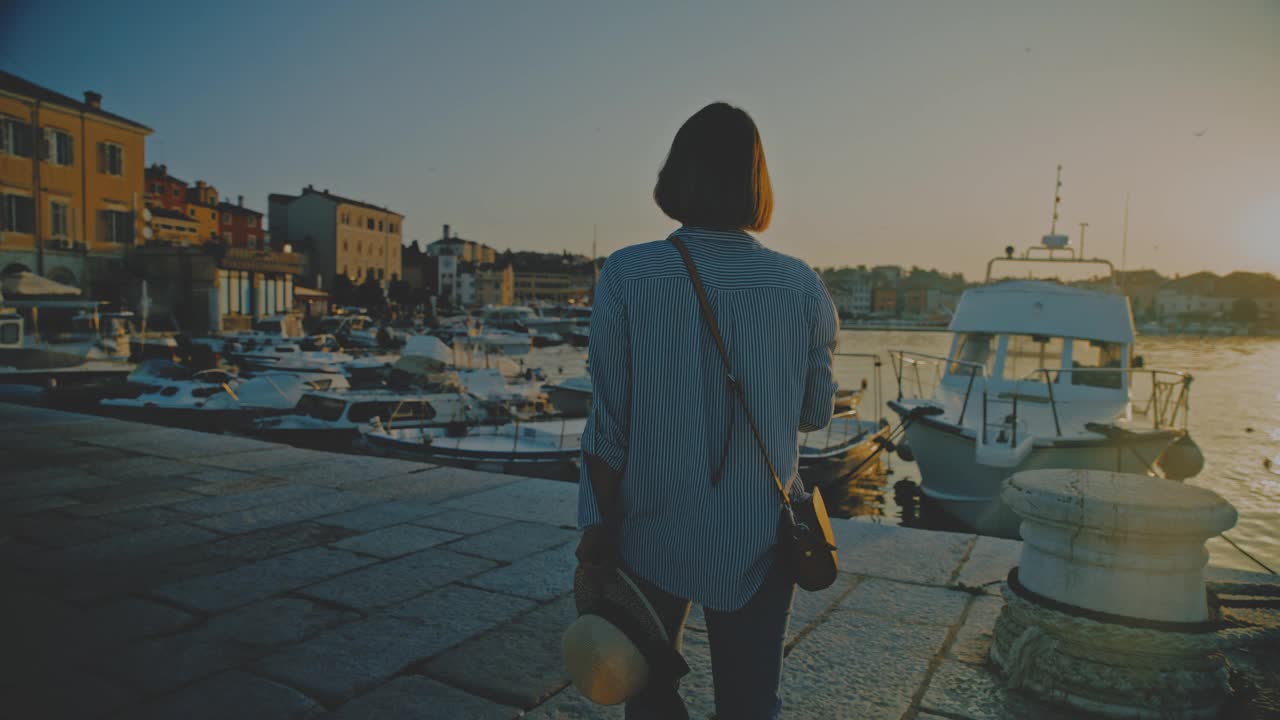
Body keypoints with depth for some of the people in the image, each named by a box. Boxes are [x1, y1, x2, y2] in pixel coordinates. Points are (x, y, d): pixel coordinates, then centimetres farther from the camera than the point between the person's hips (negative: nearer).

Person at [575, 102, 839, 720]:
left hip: (653, 534, 0)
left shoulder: (627, 275, -11)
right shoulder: (801, 286, -6)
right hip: (757, 540, 1)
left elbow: (608, 420, -10)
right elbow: (815, 414, 4)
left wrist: (600, 524, -1)